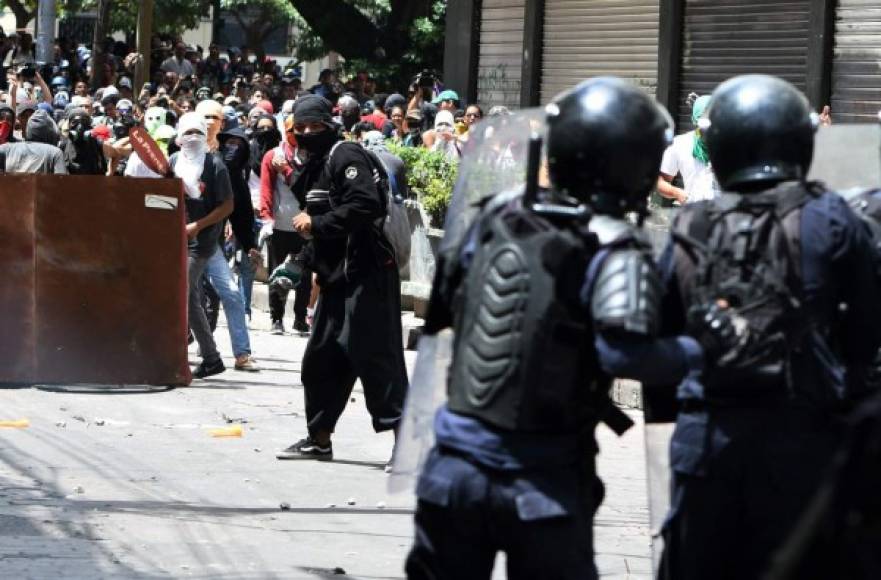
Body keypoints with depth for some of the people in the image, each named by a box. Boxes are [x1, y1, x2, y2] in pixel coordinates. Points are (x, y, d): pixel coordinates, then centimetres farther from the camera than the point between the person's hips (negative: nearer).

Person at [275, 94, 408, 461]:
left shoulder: (345, 156, -10)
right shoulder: (314, 166, 20)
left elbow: (365, 205, -23)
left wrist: (316, 224, -17)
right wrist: (317, 265, 16)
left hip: (366, 274, -10)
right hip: (338, 276, 10)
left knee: (375, 357, -12)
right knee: (321, 359, 14)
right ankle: (319, 440, 24)